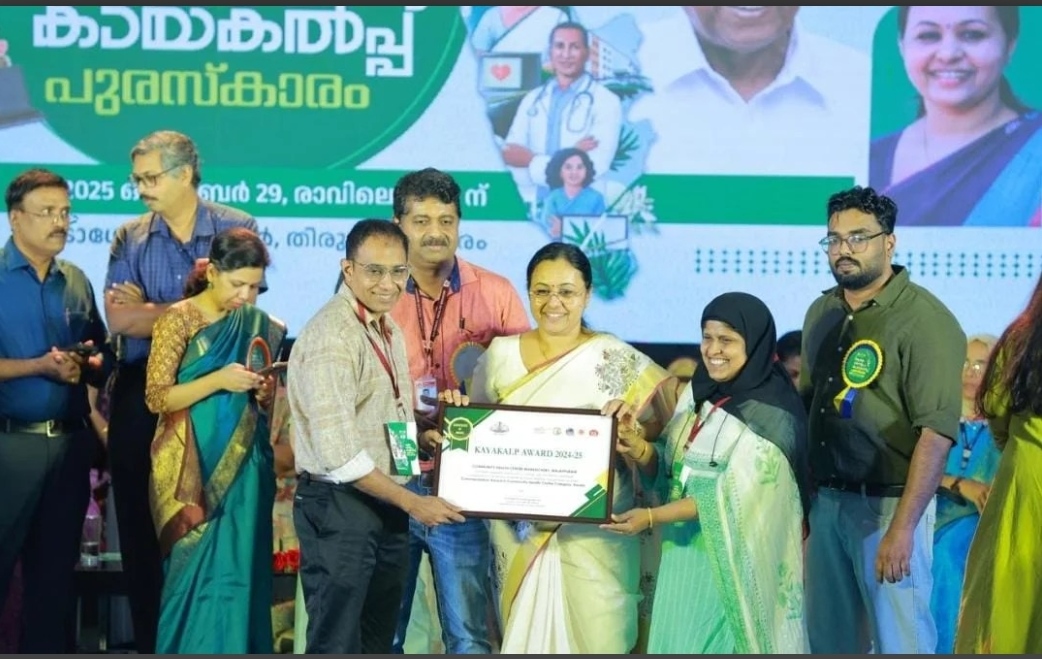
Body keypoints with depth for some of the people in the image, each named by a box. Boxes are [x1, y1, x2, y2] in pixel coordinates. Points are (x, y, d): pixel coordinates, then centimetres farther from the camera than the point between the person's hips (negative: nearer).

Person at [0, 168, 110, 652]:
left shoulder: (77, 282, 11)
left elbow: (102, 359, 13)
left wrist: (84, 366, -7)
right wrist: (41, 366, -19)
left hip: (70, 444, 6)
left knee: (56, 571, 12)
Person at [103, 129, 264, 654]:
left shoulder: (238, 229, 1)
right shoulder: (129, 239, 8)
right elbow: (117, 319, -5)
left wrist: (148, 309, -7)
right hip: (141, 393, 3)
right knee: (142, 526, 5)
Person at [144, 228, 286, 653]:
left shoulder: (258, 325, 10)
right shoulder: (178, 320, -6)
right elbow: (156, 397, -11)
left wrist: (265, 392, -5)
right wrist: (218, 381, -20)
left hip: (243, 469, 5)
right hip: (193, 469, -4)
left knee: (238, 572, 3)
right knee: (199, 572, -4)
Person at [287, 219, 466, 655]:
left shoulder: (390, 330, 11)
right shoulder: (331, 335, -18)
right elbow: (339, 453, -24)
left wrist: (421, 437, 3)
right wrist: (412, 502, -17)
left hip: (386, 505, 9)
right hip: (339, 506, -9)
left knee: (378, 640, 16)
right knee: (336, 642, -3)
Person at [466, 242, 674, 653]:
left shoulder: (616, 361, -6)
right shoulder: (500, 354, 4)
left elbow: (663, 430, -4)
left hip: (592, 536, -3)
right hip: (518, 531, 3)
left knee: (595, 636, -2)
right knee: (524, 634, 10)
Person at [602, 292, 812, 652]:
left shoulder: (771, 414, -13)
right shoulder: (698, 392, 8)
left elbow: (734, 496, -19)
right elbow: (670, 466, 10)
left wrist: (652, 517, -23)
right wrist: (641, 451, -12)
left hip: (732, 560, -6)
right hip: (684, 551, 6)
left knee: (722, 644, -2)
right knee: (677, 641, 9)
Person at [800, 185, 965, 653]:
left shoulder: (924, 320, -13)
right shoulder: (822, 313, 10)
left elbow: (936, 432, -19)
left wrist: (902, 527, -24)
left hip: (888, 503, -7)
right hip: (827, 501, 7)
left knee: (899, 640, -1)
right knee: (828, 637, 14)